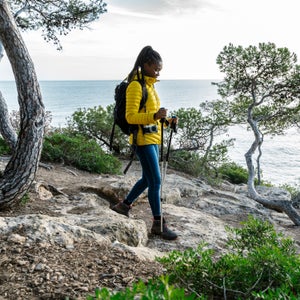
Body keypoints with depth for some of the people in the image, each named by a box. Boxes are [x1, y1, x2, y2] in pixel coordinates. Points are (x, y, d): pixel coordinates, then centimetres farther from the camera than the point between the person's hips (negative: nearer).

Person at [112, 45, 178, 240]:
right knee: (156, 181, -6)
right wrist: (154, 116, -30)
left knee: (147, 179, 18)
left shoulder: (150, 85, 15)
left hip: (154, 138, 9)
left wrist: (166, 120, 4)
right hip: (143, 139, -9)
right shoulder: (136, 85, -12)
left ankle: (124, 205, 36)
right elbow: (130, 117, -17)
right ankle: (158, 224, 3)